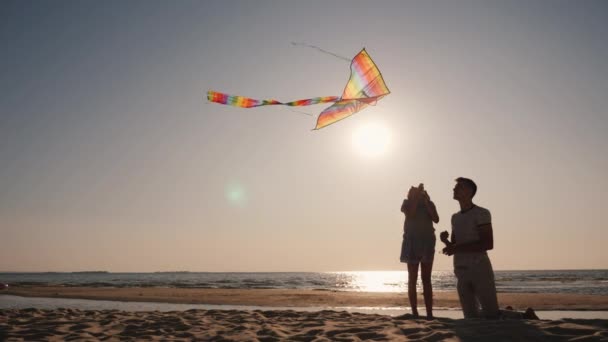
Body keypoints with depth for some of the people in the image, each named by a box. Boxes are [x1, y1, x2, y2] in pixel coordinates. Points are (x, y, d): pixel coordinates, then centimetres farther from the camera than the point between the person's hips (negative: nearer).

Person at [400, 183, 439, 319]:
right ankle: (415, 313, -1)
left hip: (427, 242, 2)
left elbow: (436, 219, -4)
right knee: (412, 279, -2)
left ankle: (429, 313, -1)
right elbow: (410, 214, -14)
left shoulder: (429, 203, 10)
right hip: (412, 242, -2)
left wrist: (426, 201, -8)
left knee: (426, 279, 1)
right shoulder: (407, 202, 6)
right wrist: (417, 197, -10)